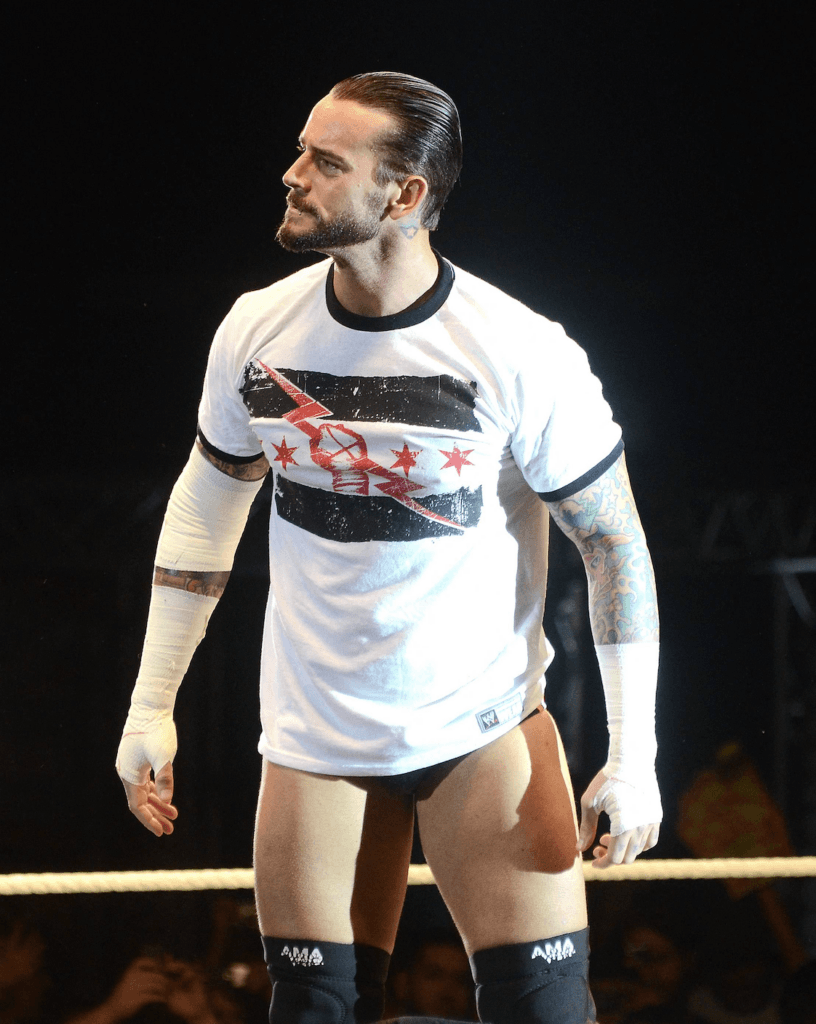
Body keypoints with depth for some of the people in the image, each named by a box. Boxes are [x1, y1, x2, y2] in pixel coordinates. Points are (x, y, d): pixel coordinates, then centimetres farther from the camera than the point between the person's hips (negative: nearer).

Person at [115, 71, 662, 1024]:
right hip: (314, 739, 3)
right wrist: (150, 709, 10)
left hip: (484, 726, -3)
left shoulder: (522, 354, -16)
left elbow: (615, 545, -8)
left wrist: (633, 756, -11)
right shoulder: (257, 328, -4)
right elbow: (205, 506, 11)